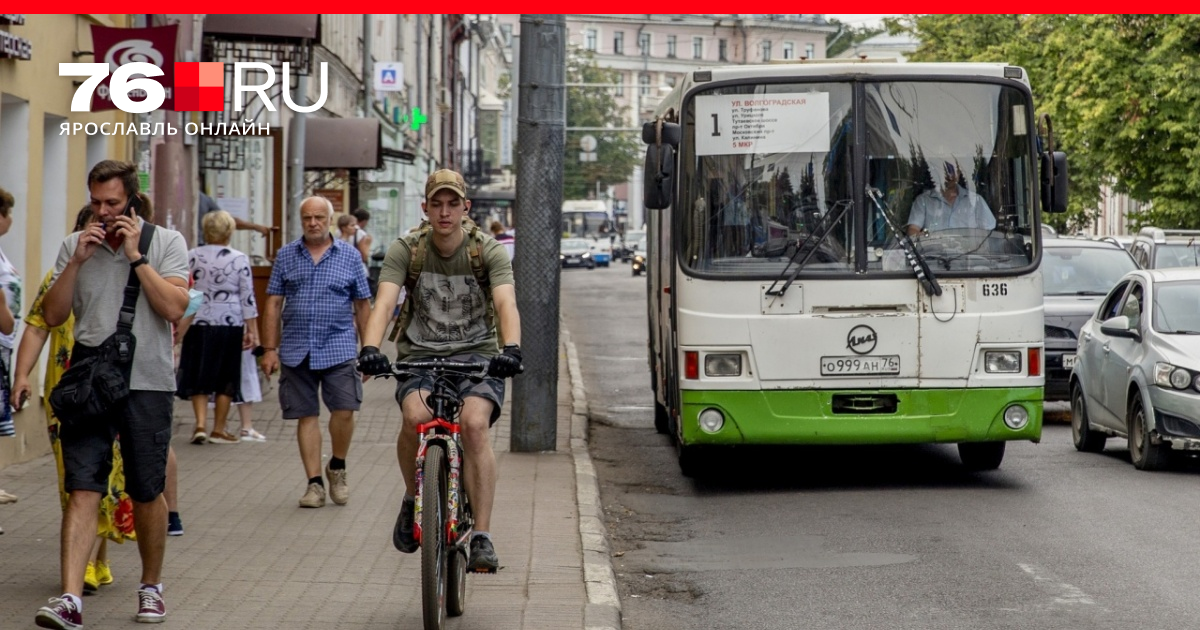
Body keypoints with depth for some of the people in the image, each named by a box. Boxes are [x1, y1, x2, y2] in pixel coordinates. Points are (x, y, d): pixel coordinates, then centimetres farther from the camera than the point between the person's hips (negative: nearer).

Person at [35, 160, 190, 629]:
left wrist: (134, 255, -12)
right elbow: (52, 316, 4)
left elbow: (174, 308, -11)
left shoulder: (165, 242, 1)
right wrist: (77, 261, -7)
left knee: (147, 494, 7)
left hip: (146, 384, -1)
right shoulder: (74, 246, 8)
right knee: (82, 490, -8)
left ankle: (151, 586, 25)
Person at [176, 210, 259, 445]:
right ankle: (218, 430, 12)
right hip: (230, 325, -1)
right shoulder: (240, 259, -4)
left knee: (199, 375, 10)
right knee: (226, 378, 8)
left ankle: (200, 424, -3)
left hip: (198, 323, 1)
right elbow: (248, 298, -4)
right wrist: (252, 331, 1)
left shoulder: (192, 257, 0)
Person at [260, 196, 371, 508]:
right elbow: (273, 304, 8)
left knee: (344, 410, -11)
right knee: (306, 416, 3)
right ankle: (315, 483, 8)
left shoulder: (350, 256, 6)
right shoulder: (286, 256, 8)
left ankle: (337, 467, 14)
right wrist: (269, 348, 2)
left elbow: (362, 305, 9)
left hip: (339, 346, -1)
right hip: (296, 350, 1)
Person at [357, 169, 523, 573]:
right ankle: (413, 497, -1)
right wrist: (370, 349, -36)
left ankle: (482, 538, -26)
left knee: (474, 423, -30)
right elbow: (384, 302, -16)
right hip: (421, 357, 1)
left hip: (476, 356, -1)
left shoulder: (488, 251, -4)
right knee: (415, 417, -31)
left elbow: (506, 303, -19)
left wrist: (511, 349, -40)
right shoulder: (406, 251, -2)